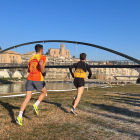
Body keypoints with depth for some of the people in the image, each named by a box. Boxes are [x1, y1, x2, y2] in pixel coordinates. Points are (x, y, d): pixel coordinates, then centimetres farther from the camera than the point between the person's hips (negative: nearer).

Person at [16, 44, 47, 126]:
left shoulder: (31, 58, 18)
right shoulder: (42, 57, -2)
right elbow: (41, 64, -24)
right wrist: (43, 72, -11)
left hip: (30, 79, 5)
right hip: (38, 80, -5)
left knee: (27, 98, 3)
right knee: (44, 92, 23)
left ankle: (20, 116, -7)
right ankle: (36, 105, 2)